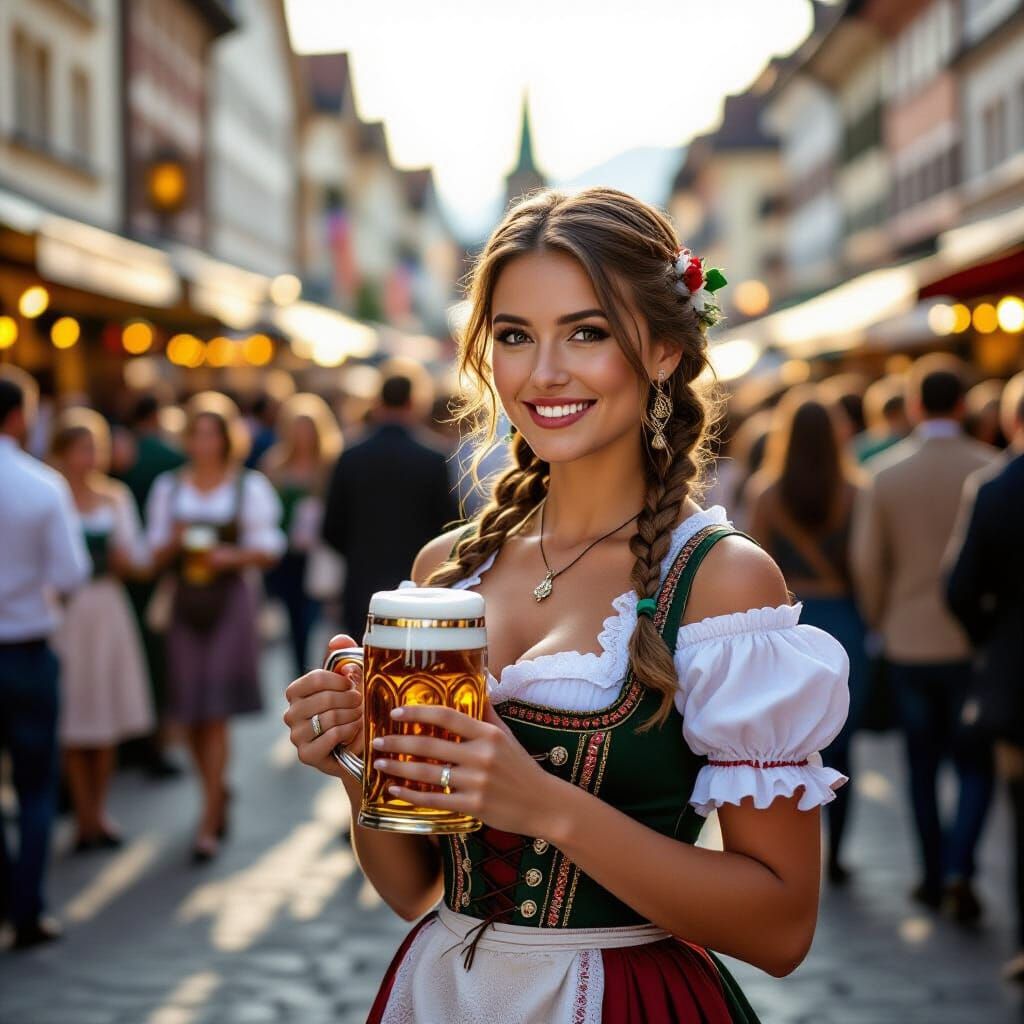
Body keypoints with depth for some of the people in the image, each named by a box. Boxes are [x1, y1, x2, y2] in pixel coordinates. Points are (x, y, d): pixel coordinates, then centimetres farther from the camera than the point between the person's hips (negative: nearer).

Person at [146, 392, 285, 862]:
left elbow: (269, 549, 1)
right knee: (190, 715, 4)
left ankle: (209, 823, -3)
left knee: (215, 714, -7)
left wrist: (231, 556, -15)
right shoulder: (168, 488, 9)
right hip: (186, 604, 3)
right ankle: (217, 794, 28)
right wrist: (174, 543, -12)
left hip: (230, 600, -3)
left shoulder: (250, 486, 1)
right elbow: (156, 554, 9)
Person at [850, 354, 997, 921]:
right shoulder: (989, 467, -10)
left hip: (908, 643, 2)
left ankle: (932, 876, 20)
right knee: (975, 766, 8)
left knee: (922, 764, 14)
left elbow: (865, 561, -4)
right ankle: (958, 869, -8)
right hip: (974, 641, -2)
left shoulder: (883, 472, -5)